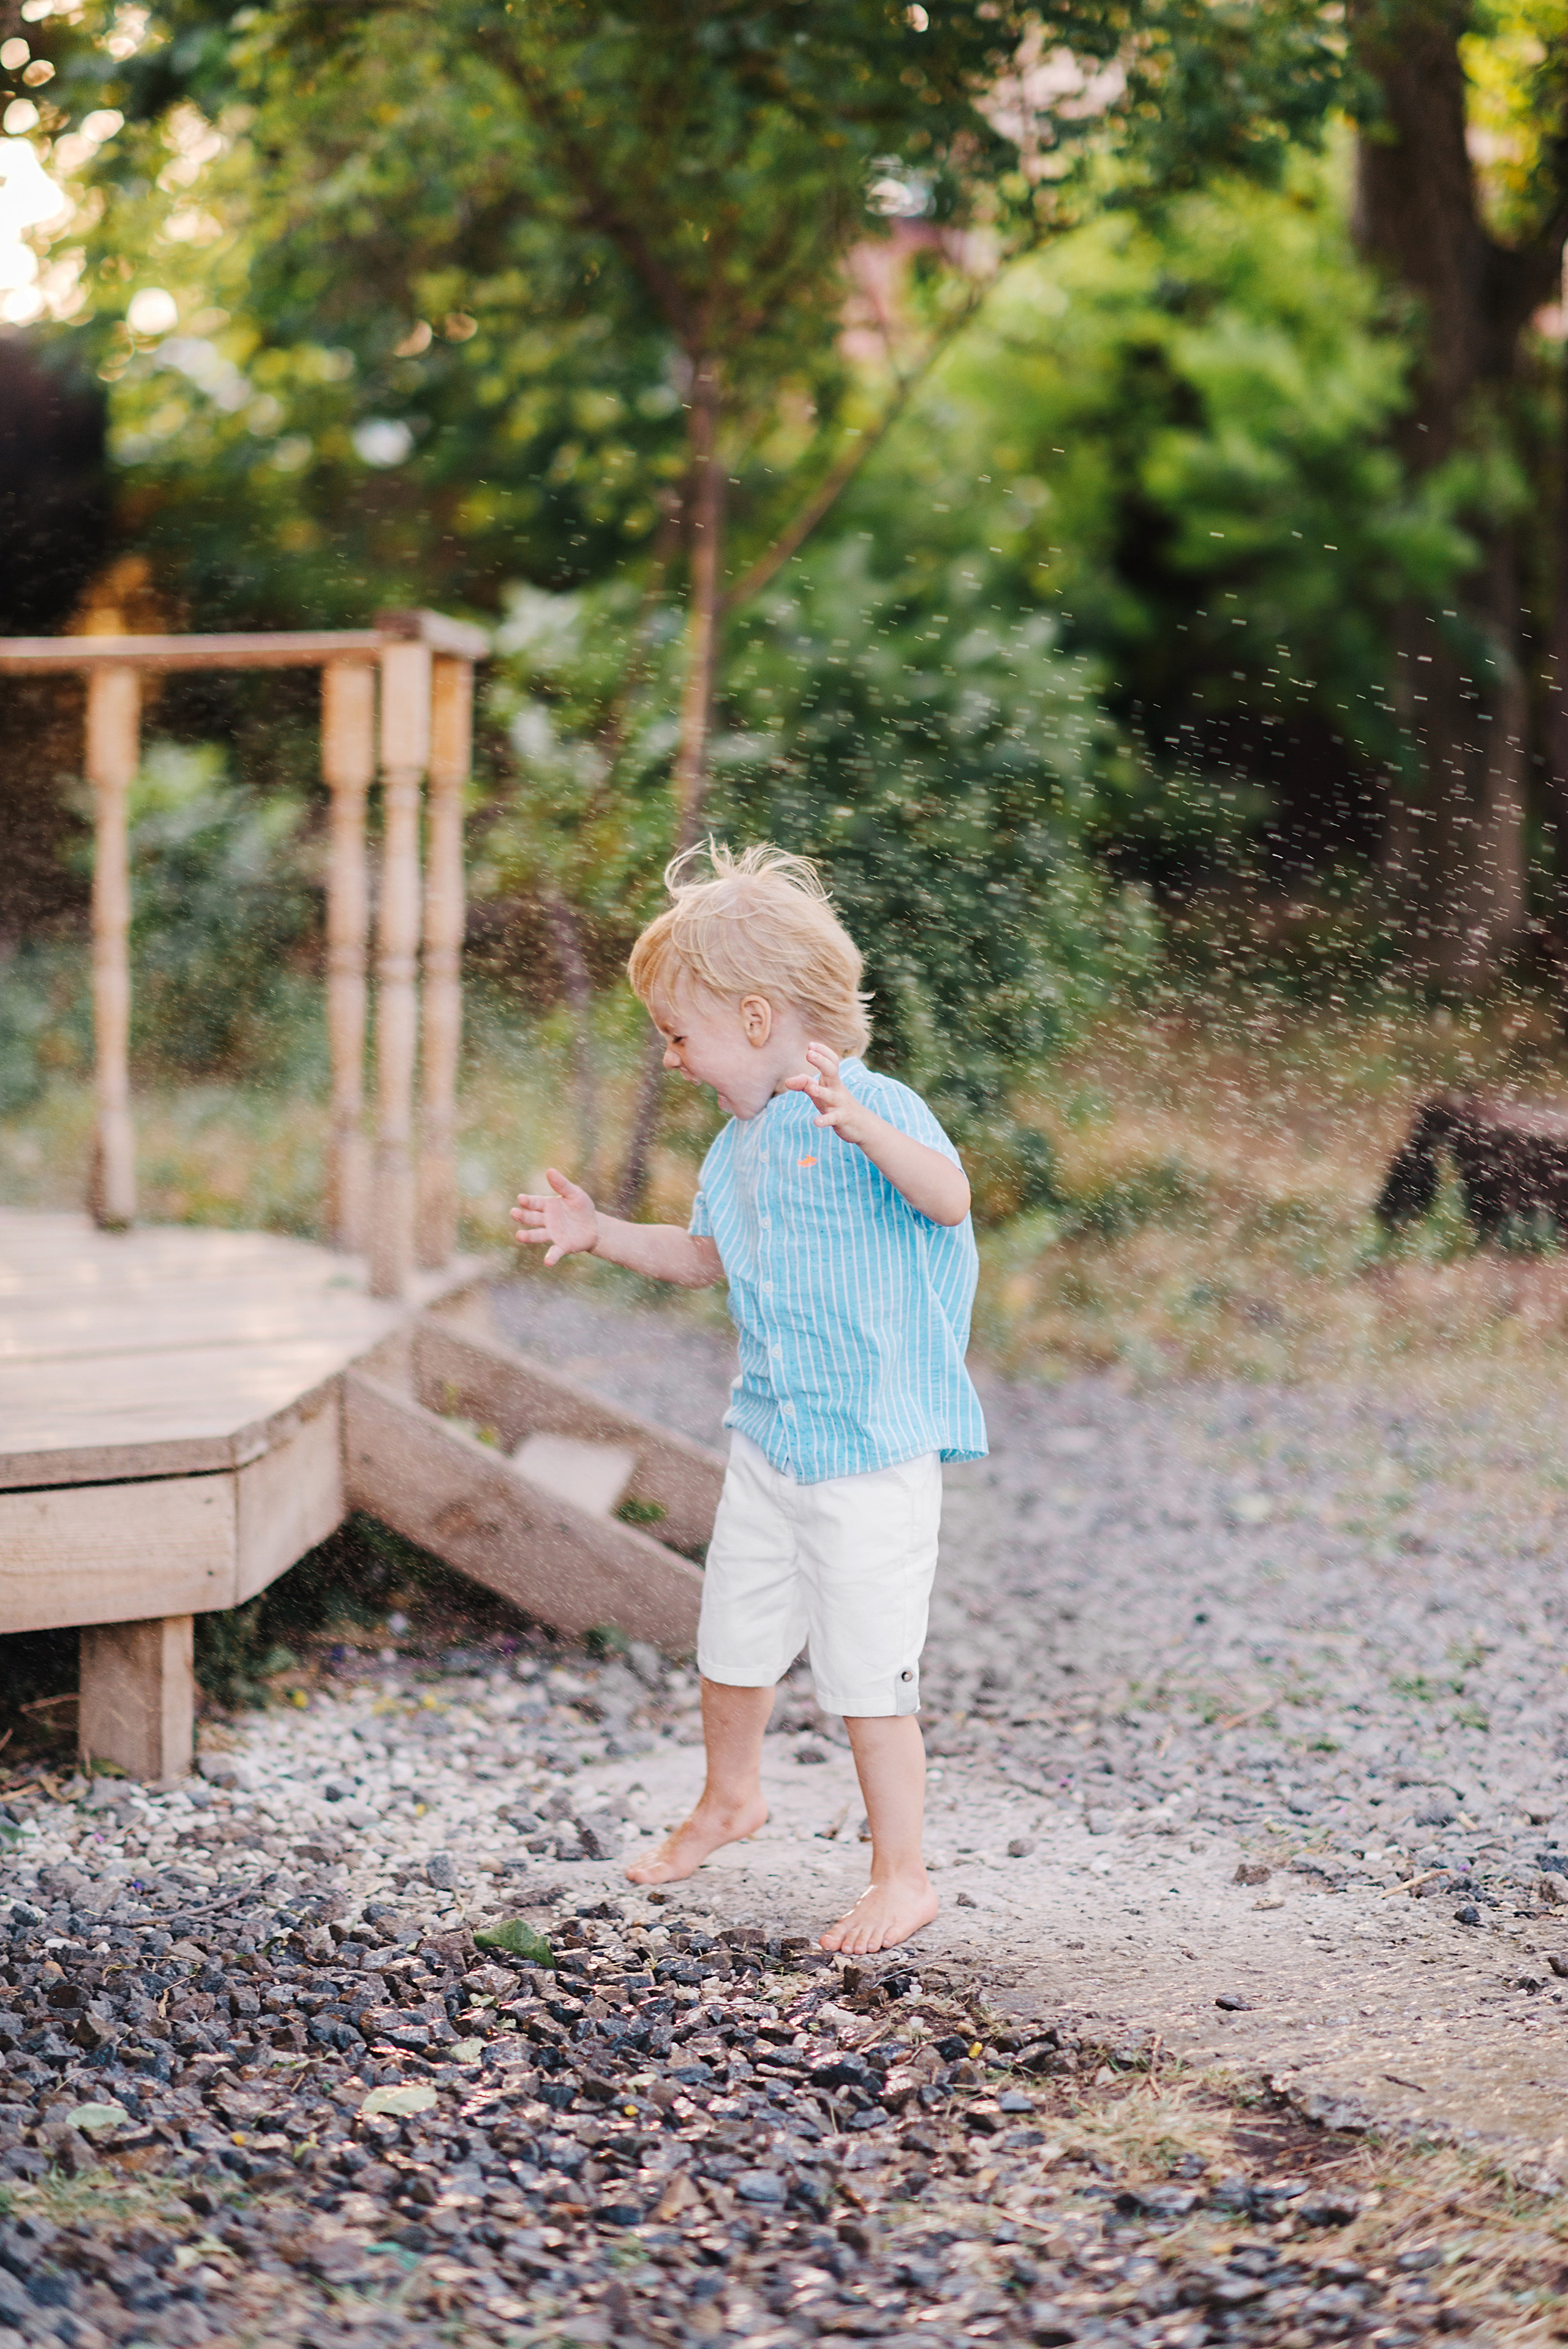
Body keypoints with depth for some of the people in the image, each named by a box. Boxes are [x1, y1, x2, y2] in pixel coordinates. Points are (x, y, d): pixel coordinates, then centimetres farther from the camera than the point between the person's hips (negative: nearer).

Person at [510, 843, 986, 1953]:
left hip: (874, 1451, -8)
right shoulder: (740, 1140, 10)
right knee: (732, 1640, 20)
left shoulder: (874, 1109, -16)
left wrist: (853, 1123, -49)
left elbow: (949, 1196, -33)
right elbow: (706, 1256, 26)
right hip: (769, 1435, 8)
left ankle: (902, 1875, 12)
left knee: (869, 1675, -4)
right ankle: (730, 1797, 45)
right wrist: (600, 1234, 15)